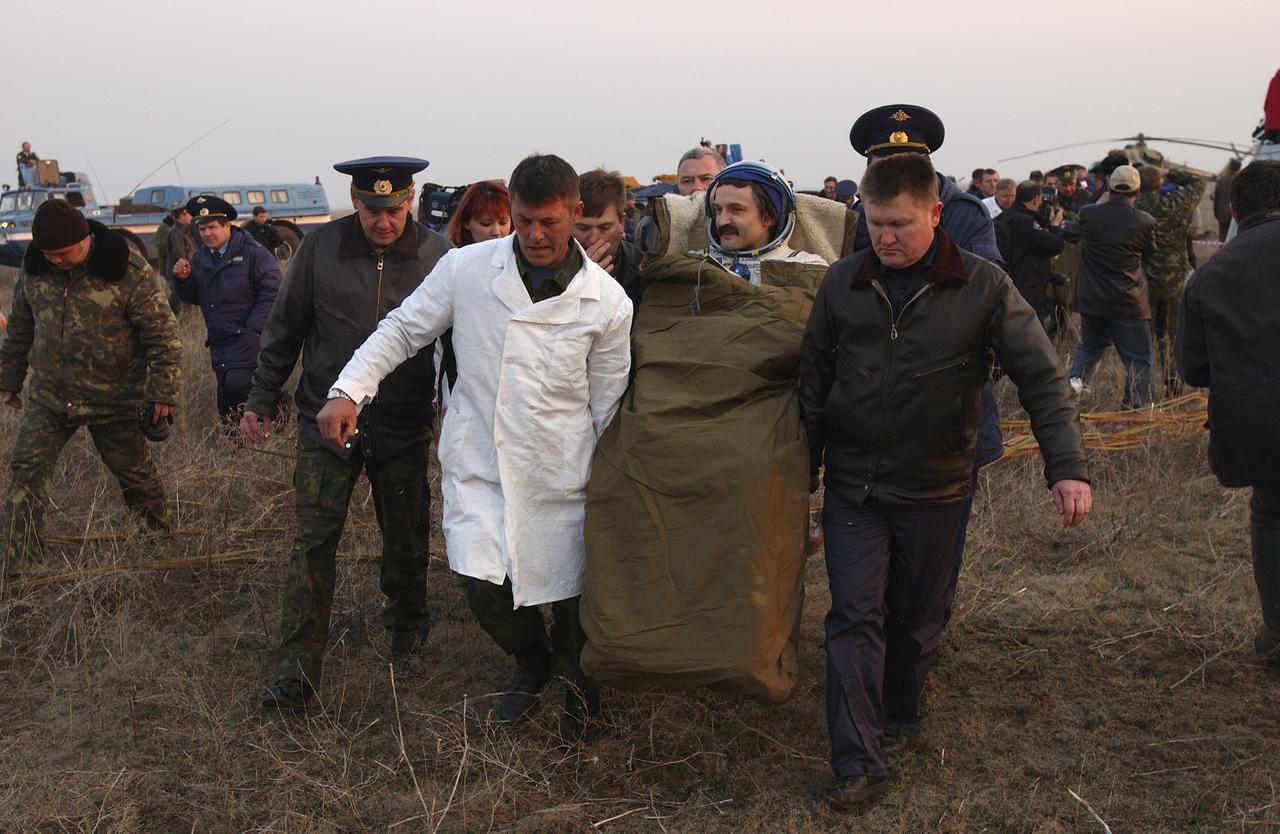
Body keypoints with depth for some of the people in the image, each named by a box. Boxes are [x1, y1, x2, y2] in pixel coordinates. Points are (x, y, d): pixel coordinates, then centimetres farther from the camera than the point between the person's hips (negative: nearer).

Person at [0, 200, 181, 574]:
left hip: (115, 400, -4)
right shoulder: (35, 267, -3)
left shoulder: (130, 271, -18)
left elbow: (163, 335, -14)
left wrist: (163, 393, -15)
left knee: (133, 471, 12)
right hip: (48, 396, 4)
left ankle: (160, 531, 38)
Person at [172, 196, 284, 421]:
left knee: (237, 382, -23)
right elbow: (193, 298, 17)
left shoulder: (254, 252, -8)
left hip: (247, 335, -7)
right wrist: (183, 279, -5)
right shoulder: (200, 258, 13)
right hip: (219, 340, 7)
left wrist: (253, 329, -17)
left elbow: (271, 292, -11)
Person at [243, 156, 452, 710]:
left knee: (406, 541, 13)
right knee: (312, 544, -3)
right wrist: (262, 399, 6)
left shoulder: (436, 255, -6)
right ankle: (297, 671, 4)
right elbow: (284, 328, 6)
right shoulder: (320, 248, -5)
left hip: (403, 429, 0)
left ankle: (407, 626, 40)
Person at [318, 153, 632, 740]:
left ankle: (576, 681, 43)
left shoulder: (607, 302, -6)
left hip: (560, 472, 0)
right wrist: (349, 390, -8)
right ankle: (531, 661, 27)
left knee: (572, 594, 8)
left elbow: (607, 405, 1)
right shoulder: (466, 268, -5)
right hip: (478, 463, 1)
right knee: (484, 586, -9)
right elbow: (403, 329, 5)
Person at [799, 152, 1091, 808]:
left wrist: (1067, 467, -19)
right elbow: (815, 378, 6)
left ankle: (899, 714, 40)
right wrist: (804, 466, 7)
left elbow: (1041, 379, -9)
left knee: (916, 618, 14)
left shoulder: (984, 288, -10)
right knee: (854, 618, -4)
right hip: (852, 484, 1)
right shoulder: (842, 282, -3)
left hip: (933, 489, -1)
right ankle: (858, 766, 1)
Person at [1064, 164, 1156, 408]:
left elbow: (1068, 233, 15)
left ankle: (1075, 378, 3)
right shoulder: (1145, 222, -11)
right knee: (1138, 358, 5)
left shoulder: (1088, 214, -6)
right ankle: (1134, 407, 2)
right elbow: (1149, 255, 7)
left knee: (1089, 345, 25)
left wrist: (1063, 225, 36)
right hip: (1129, 303, -3)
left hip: (1091, 298, 3)